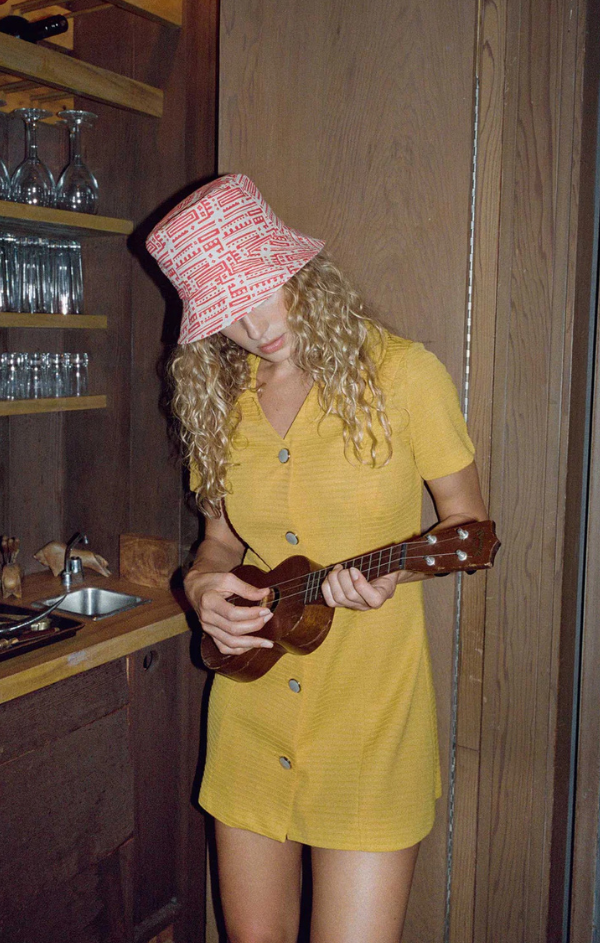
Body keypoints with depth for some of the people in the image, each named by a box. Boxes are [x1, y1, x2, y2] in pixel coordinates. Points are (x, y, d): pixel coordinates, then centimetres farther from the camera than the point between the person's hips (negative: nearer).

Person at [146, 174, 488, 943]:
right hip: (253, 713, 4)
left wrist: (396, 569, -20)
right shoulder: (217, 400, 4)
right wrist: (201, 584, -7)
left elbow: (466, 519, -1)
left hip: (371, 713, -4)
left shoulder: (400, 373, -9)